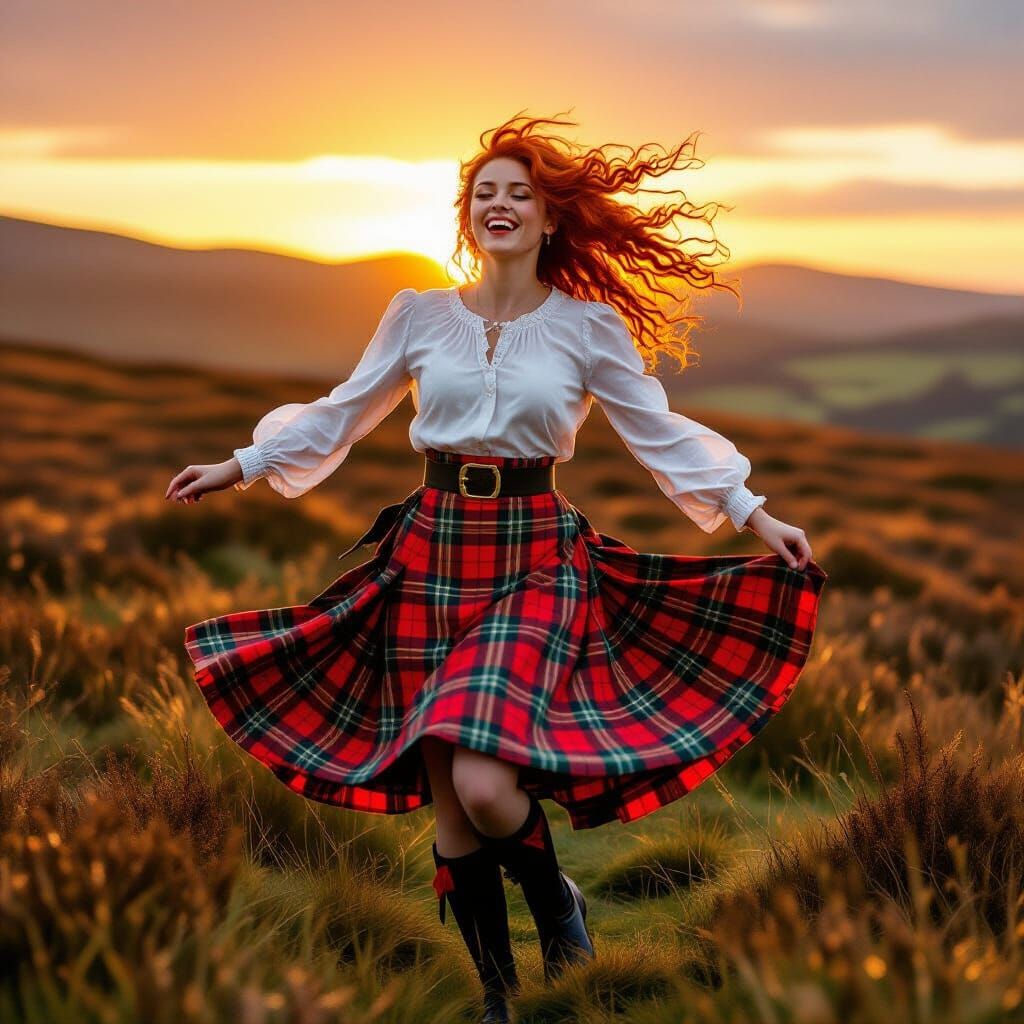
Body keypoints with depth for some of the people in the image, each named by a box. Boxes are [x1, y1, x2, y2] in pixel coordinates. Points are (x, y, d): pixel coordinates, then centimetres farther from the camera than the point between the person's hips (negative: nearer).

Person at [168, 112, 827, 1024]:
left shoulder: (589, 325, 1)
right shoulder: (419, 315, 6)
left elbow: (658, 432, 7)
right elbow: (343, 415, 16)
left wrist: (754, 513, 2)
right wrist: (241, 466, 18)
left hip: (537, 560, -2)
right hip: (432, 555, 3)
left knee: (485, 786, -22)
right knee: (450, 812, 3)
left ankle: (556, 900, 12)